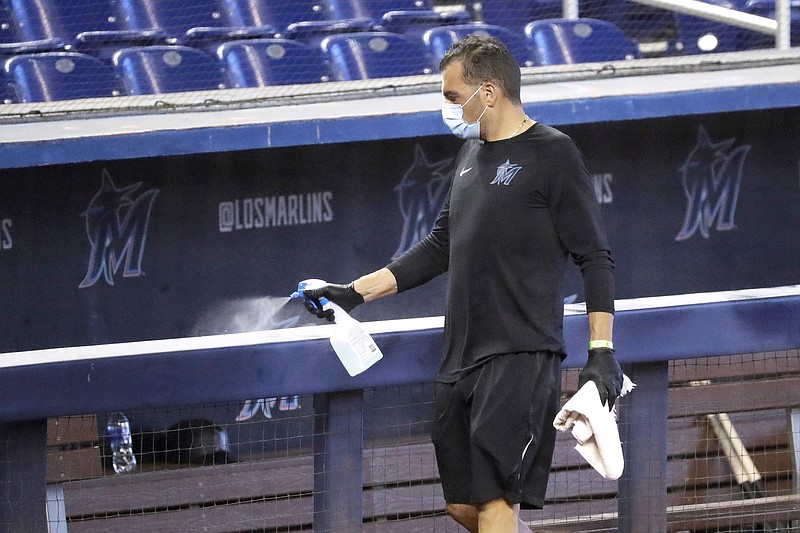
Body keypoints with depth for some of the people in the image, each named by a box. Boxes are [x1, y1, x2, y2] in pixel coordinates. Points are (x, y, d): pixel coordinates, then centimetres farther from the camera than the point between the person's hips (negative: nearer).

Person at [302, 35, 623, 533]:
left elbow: (596, 258, -7)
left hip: (522, 357, -8)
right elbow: (440, 247, 27)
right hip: (461, 359, 8)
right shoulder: (472, 153, 18)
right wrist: (355, 292, 22)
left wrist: (602, 352, -15)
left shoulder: (553, 153, -6)